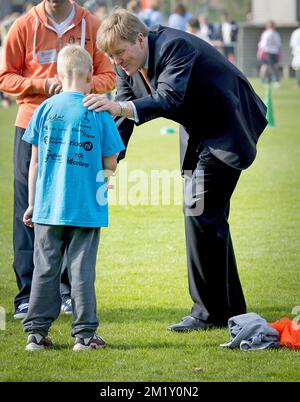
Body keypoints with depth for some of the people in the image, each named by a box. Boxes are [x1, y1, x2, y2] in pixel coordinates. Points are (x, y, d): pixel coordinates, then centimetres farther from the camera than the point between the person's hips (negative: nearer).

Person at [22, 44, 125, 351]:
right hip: (86, 208, -2)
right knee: (82, 269, 2)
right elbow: (111, 164, -1)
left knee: (45, 268, 7)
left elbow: (35, 161, 4)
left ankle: (36, 332, 9)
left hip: (48, 207, 2)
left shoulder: (46, 108, 1)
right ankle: (84, 334, 5)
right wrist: (101, 187, 21)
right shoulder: (98, 112, -4)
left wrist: (32, 203, 12)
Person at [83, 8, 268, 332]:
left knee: (200, 212, -15)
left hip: (226, 131, -9)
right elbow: (123, 115, 0)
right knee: (209, 218, 11)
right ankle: (230, 309, 19)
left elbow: (169, 99, -43)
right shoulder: (127, 65, -4)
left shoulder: (175, 46, -29)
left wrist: (119, 107, -56)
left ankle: (208, 311, -10)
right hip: (198, 134, 9)